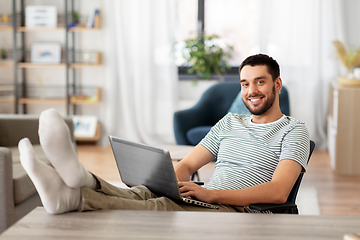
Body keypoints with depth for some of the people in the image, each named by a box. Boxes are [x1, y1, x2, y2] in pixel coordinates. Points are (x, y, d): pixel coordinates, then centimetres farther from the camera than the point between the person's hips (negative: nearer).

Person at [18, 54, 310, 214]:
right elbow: (188, 164, 20)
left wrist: (210, 194, -21)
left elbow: (278, 192, -11)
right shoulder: (230, 122, 26)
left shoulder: (293, 130, 6)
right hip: (206, 206, 6)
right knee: (145, 194, -28)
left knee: (163, 208, -34)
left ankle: (74, 196, -56)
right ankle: (83, 181, -58)